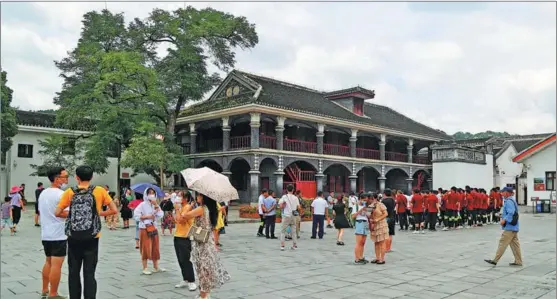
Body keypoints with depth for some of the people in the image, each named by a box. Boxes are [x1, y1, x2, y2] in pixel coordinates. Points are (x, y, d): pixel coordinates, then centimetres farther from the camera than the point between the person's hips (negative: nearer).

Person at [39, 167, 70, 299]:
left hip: (46, 234, 9)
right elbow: (68, 214, -21)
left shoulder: (43, 193, 10)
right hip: (59, 235, -9)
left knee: (48, 262, 19)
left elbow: (40, 212, 19)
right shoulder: (61, 194, -17)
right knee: (56, 265, -3)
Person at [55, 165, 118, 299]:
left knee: (73, 272, 13)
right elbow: (114, 210, -4)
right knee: (89, 273, 3)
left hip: (73, 238, 1)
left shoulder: (69, 192, -1)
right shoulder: (100, 191, -4)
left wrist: (71, 215, 12)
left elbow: (57, 213, -3)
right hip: (91, 238, -1)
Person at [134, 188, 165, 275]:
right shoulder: (142, 205, -8)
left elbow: (160, 215, -5)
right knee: (145, 248, -2)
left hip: (154, 228, 6)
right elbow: (136, 216, -15)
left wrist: (156, 205, -11)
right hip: (144, 229, -6)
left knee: (155, 248, 11)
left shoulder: (155, 205, 9)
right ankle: (145, 268, 6)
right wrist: (147, 216, -17)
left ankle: (156, 267, 21)